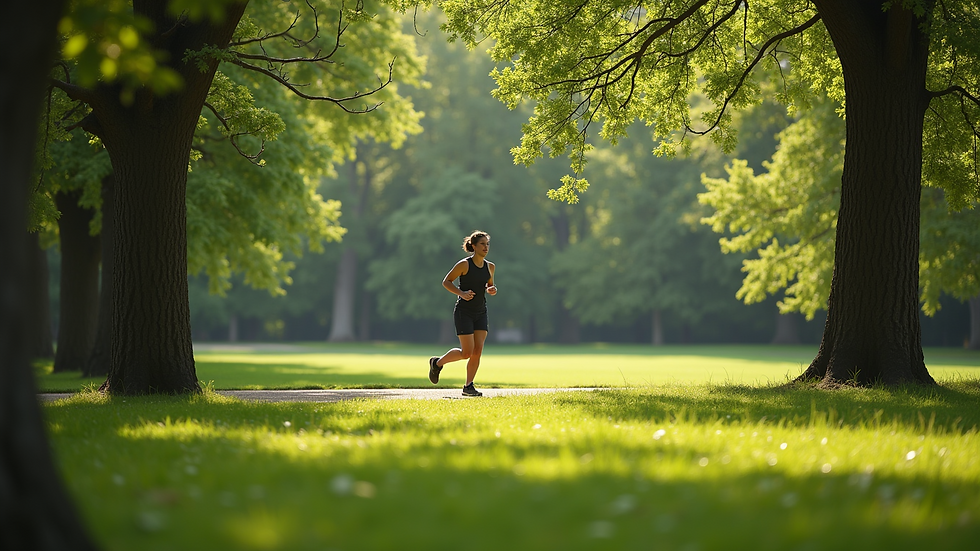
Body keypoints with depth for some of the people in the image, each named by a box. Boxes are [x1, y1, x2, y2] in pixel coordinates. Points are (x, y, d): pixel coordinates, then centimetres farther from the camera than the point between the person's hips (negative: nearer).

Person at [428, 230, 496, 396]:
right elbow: (446, 281, -6)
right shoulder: (464, 264, -11)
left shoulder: (489, 266, 7)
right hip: (464, 312, -6)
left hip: (481, 314, 6)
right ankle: (437, 362, 16)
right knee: (467, 352, -8)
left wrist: (492, 290, -3)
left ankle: (468, 386, 5)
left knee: (478, 351, -3)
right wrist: (461, 293, -21)